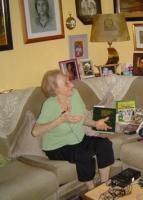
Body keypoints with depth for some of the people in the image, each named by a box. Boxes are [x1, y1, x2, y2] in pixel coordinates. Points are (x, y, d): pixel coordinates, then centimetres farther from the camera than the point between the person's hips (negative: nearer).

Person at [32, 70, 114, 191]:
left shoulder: (74, 93, -7)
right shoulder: (50, 105, -23)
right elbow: (35, 132, -30)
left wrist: (95, 124, -12)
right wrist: (61, 119, -35)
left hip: (78, 139, 6)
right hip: (58, 147, -6)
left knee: (105, 144, -15)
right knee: (85, 156, -30)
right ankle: (92, 190, -6)